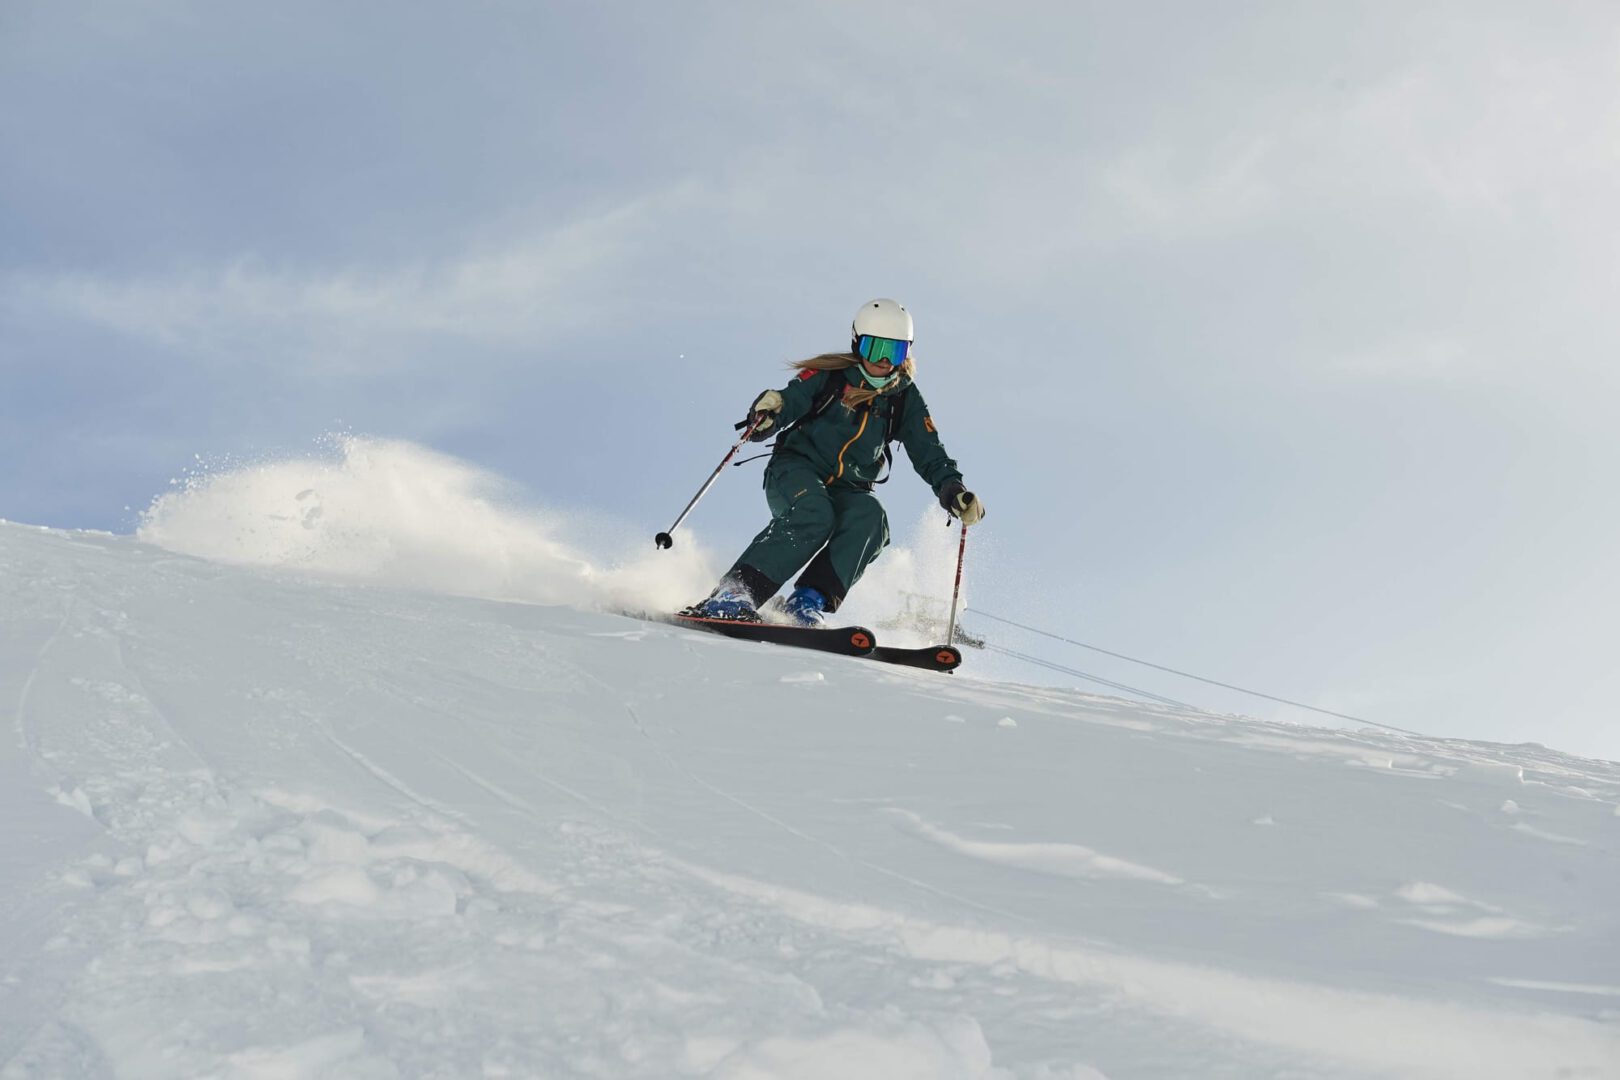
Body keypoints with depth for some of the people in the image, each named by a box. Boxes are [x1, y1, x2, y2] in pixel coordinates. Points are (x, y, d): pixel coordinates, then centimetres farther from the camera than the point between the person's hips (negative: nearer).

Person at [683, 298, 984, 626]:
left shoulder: (905, 398, 8)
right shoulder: (830, 374, -1)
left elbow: (930, 454, 8)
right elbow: (790, 400, -10)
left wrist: (954, 492, -10)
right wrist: (767, 413, -34)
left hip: (847, 490, 3)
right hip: (797, 471, -3)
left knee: (869, 518, -31)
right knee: (814, 515, -36)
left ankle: (809, 599, -35)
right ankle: (734, 592, -39)